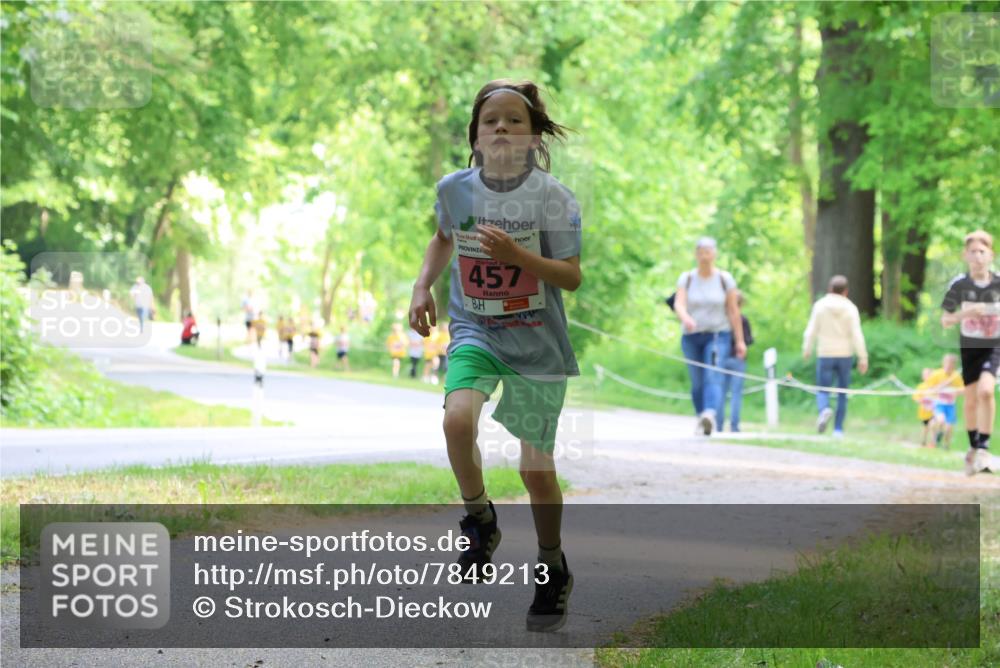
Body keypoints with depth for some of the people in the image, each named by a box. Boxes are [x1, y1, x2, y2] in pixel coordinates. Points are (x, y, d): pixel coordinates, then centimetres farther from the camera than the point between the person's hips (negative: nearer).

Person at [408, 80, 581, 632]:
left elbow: (572, 277, -13)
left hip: (536, 343, -2)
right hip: (474, 331, 2)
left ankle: (552, 566, 30)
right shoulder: (455, 189, -2)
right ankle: (479, 520, -2)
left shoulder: (552, 197, -12)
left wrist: (516, 254, -27)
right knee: (457, 419, -29)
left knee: (537, 471, 4)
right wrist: (423, 286, 6)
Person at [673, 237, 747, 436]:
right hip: (691, 337, 3)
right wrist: (685, 317, -34)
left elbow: (733, 310, 2)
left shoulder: (724, 278, 1)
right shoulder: (687, 278, 3)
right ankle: (701, 419, 20)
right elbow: (679, 304, -11)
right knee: (697, 383, 7)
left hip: (717, 336, -3)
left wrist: (740, 340, 1)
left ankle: (710, 415, -40)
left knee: (713, 377, -21)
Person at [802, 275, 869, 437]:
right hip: (845, 355, 1)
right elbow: (857, 335, -9)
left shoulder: (820, 305, -3)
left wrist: (806, 350, 9)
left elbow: (811, 331, -4)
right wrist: (863, 358, -7)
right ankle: (838, 429, 10)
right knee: (842, 394, 12)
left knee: (823, 391, 3)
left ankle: (824, 410, -31)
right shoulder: (850, 308, -4)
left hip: (825, 355, -1)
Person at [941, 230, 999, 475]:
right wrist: (966, 313, -22)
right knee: (971, 401, 10)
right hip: (969, 346, 2)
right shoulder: (959, 284, -10)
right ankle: (973, 448, 33)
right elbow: (945, 321, -4)